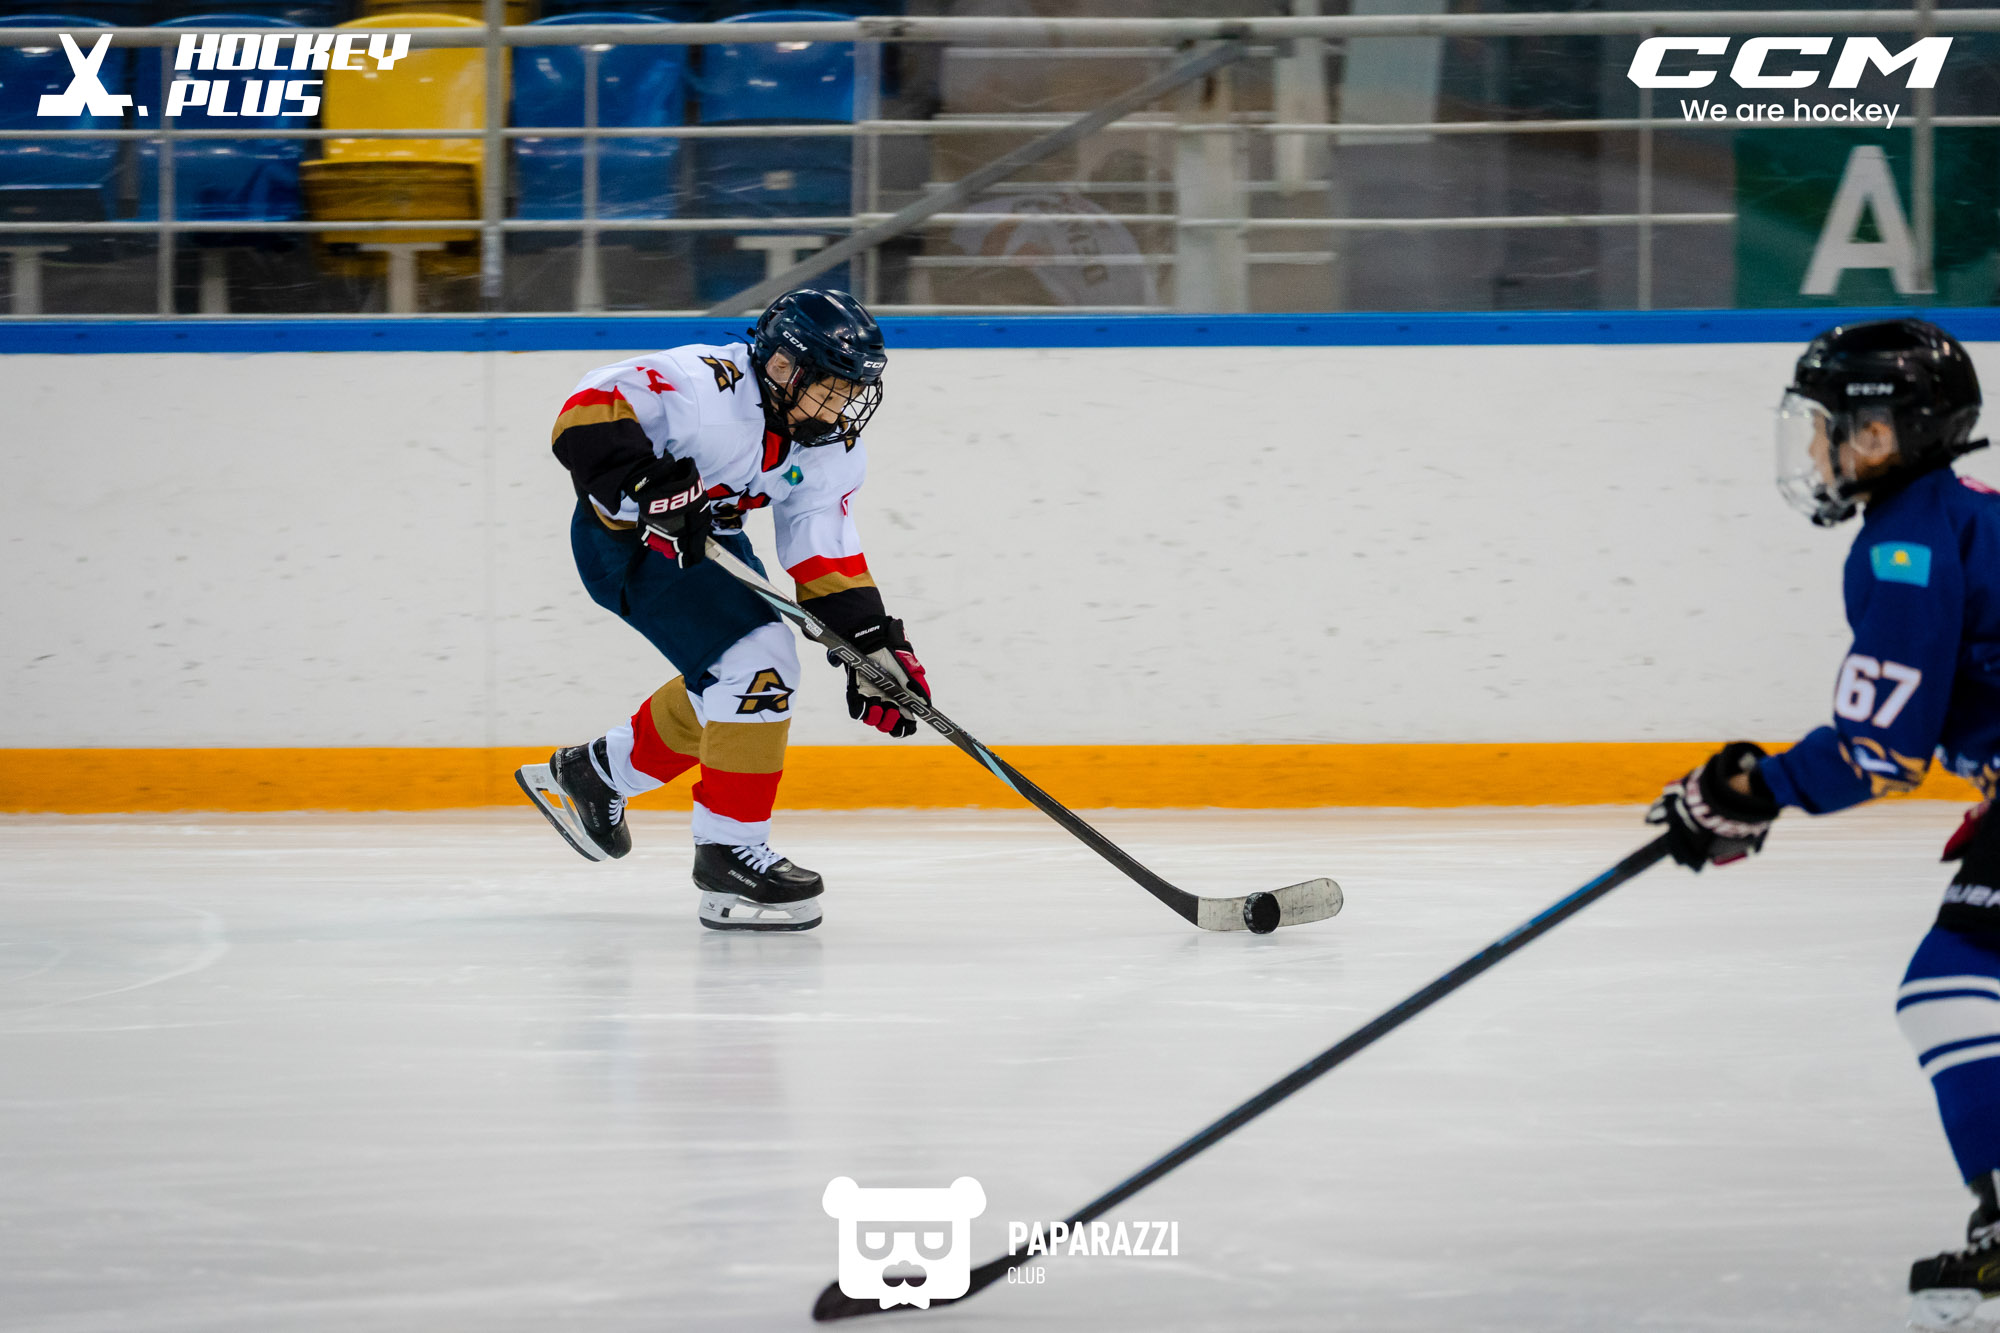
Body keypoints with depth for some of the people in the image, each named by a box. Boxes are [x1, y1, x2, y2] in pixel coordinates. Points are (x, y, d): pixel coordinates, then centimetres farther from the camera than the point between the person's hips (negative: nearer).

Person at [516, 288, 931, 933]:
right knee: (756, 668, -19)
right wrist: (650, 486, -45)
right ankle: (729, 856, -12)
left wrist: (875, 645, -11)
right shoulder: (709, 385, -29)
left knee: (724, 688, 18)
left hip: (708, 538, 10)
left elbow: (825, 555, -1)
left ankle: (592, 773, 39)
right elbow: (589, 413, -34)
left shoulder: (831, 449, -5)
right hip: (625, 536, -9)